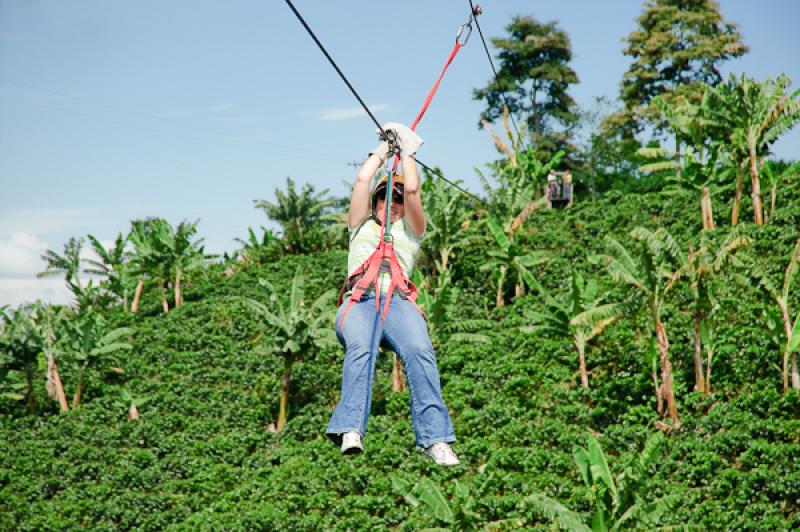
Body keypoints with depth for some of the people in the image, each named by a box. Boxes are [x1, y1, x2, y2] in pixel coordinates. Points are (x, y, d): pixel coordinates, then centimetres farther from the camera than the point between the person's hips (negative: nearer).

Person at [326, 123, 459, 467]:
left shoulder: (410, 230, 29)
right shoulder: (362, 225, 32)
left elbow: (412, 190, 14)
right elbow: (362, 180, 21)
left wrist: (406, 149, 26)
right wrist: (382, 151, 34)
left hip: (399, 301, 0)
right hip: (359, 299, 0)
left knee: (420, 352, -31)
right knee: (360, 348, -34)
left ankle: (434, 439, -41)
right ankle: (351, 431, -50)